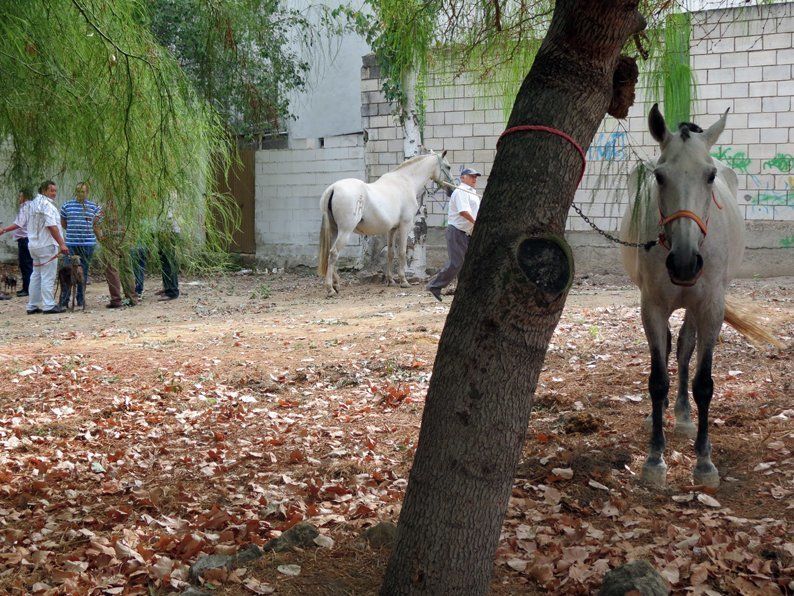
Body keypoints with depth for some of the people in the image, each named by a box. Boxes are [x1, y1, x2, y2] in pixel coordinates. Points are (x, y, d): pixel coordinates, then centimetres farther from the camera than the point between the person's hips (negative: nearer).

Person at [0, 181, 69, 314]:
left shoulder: (31, 205, 13)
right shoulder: (47, 205, -13)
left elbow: (19, 222, 15)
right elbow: (51, 226, -21)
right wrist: (61, 244, -22)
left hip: (34, 245, 9)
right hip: (47, 245, -9)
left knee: (36, 276, 14)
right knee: (48, 276, -6)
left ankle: (32, 305, 17)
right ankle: (49, 306, -5)